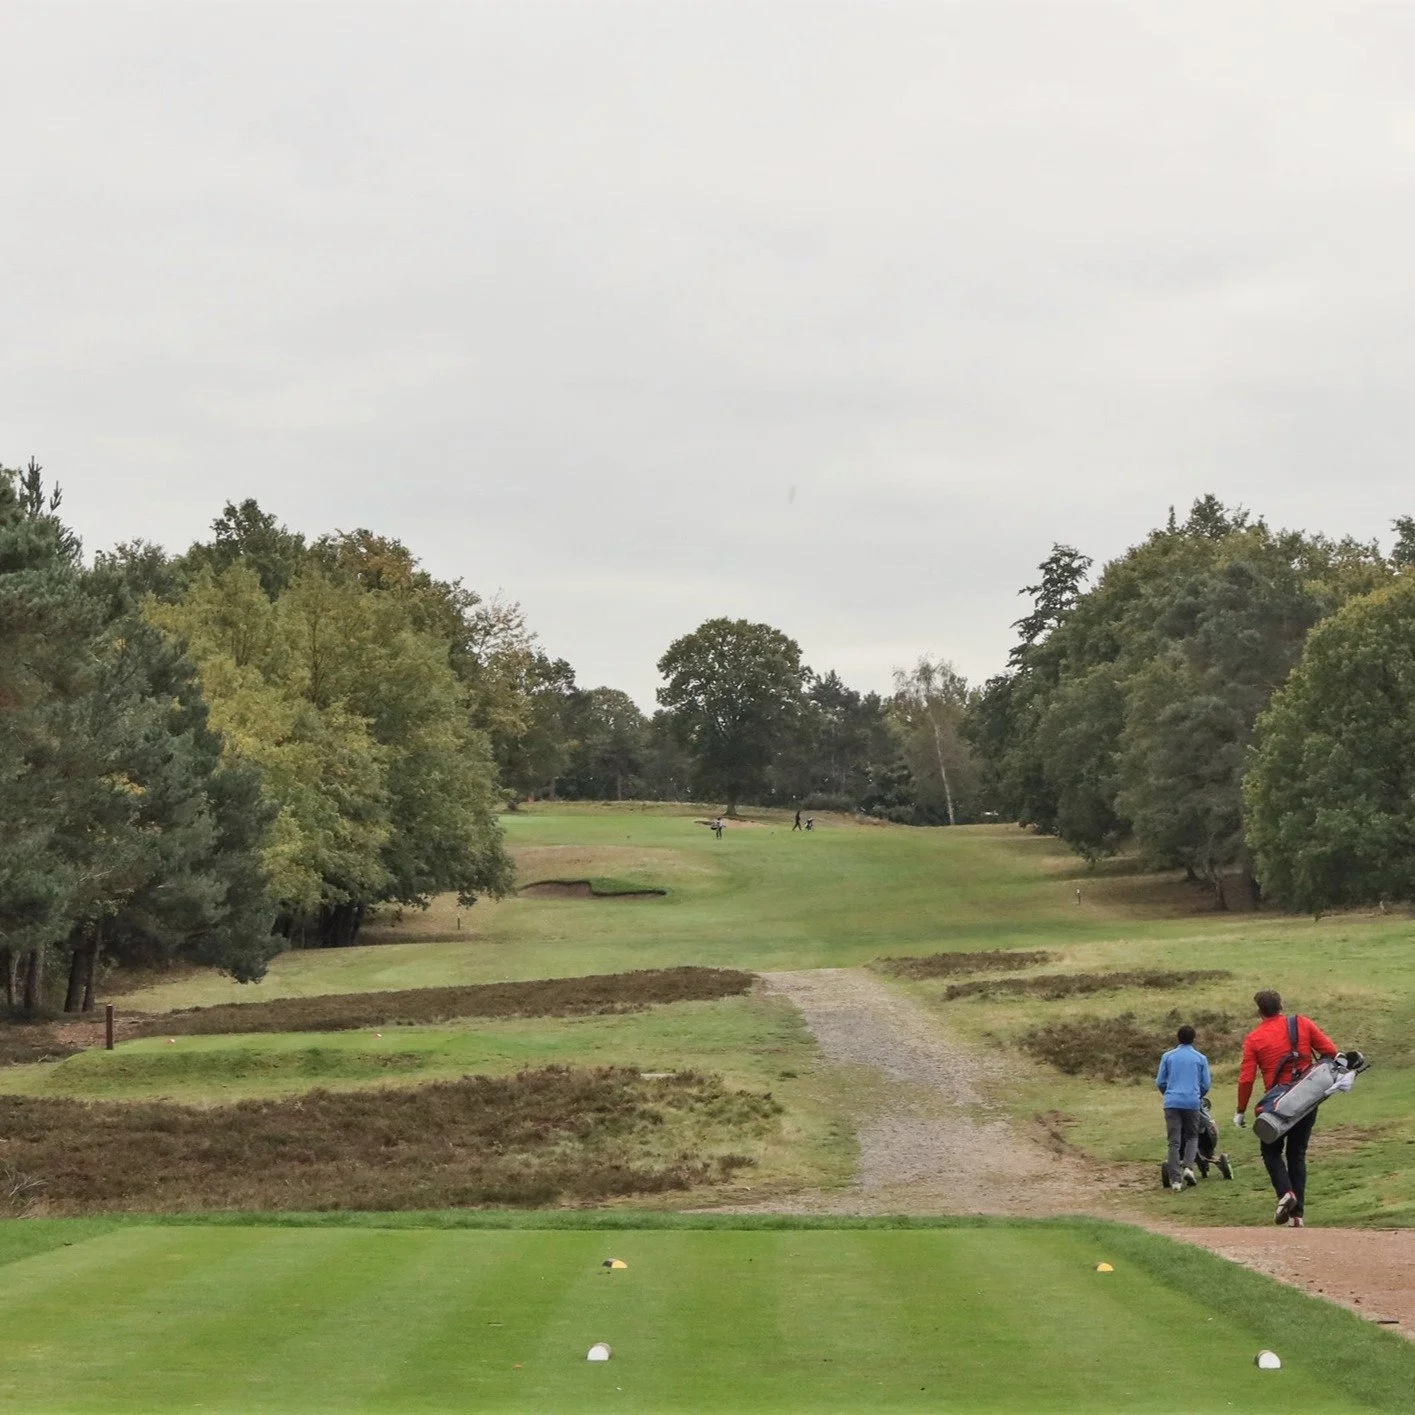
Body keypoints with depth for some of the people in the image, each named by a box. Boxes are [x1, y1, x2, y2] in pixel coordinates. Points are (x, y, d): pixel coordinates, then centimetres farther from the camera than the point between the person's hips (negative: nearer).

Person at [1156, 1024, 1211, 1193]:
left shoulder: (1168, 1056, 7)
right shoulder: (1200, 1058, 7)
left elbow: (1160, 1082, 8)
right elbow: (1206, 1084, 8)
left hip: (1172, 1102, 0)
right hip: (1192, 1102, 0)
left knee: (1174, 1141, 1)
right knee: (1192, 1136, 16)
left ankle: (1175, 1179, -5)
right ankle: (1188, 1166, -6)